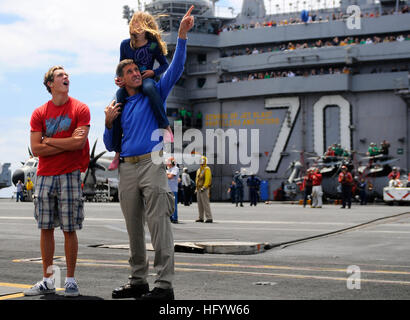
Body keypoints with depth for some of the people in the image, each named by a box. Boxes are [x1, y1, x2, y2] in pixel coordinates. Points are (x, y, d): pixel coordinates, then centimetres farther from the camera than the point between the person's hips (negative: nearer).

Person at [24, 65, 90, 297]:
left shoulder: (80, 109, 1)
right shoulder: (39, 113, 9)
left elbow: (79, 142, -12)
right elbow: (36, 150, 0)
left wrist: (49, 141, -3)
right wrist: (67, 143, -7)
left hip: (69, 175, -3)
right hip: (44, 176, 3)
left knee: (70, 230, -1)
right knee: (46, 228, 5)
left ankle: (71, 280, 8)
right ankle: (48, 280, 13)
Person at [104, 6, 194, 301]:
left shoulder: (155, 94, 10)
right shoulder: (119, 107, 20)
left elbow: (176, 68, -3)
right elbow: (110, 146, 20)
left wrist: (182, 35, -14)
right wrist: (109, 122, 1)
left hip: (151, 163, -5)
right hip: (127, 168, 5)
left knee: (158, 225, -11)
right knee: (134, 228, 9)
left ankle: (164, 284, -12)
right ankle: (138, 281, 18)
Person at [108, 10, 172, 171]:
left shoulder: (153, 45, -2)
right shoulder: (125, 44, 6)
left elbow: (165, 64, 5)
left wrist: (153, 72, -14)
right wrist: (118, 79, -5)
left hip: (146, 79, -4)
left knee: (148, 87, -43)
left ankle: (165, 126, -38)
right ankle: (117, 152, -12)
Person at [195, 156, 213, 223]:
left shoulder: (207, 169, -9)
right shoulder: (199, 170, 18)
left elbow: (207, 179, -17)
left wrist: (204, 187, -22)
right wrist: (197, 188, 18)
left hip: (204, 189, -9)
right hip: (199, 189, 9)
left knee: (206, 203, -12)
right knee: (200, 204, 11)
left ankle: (209, 218, -12)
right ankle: (201, 218, 17)